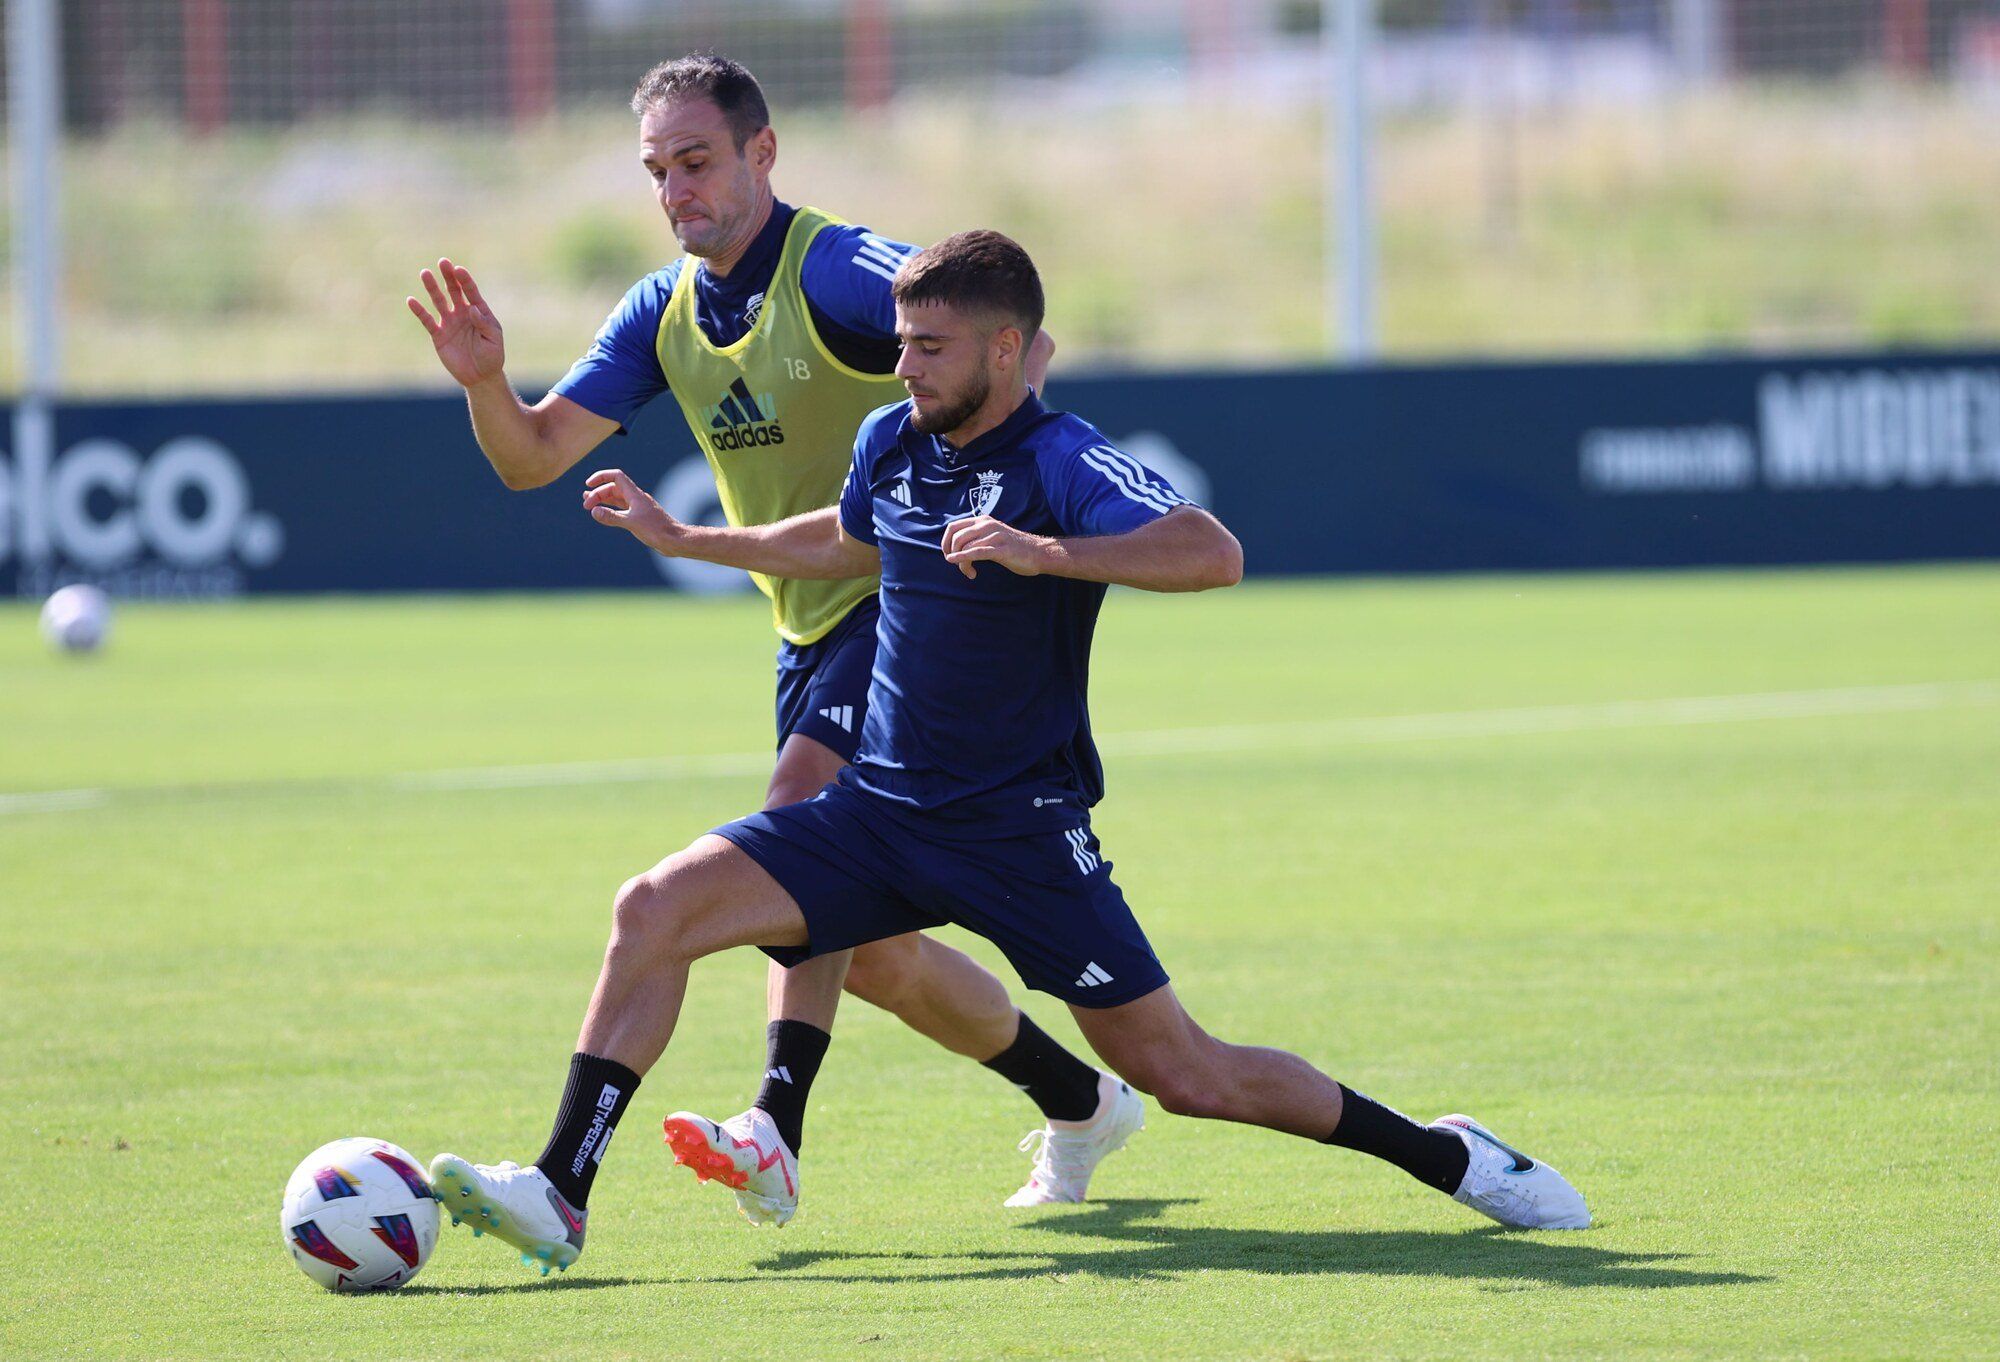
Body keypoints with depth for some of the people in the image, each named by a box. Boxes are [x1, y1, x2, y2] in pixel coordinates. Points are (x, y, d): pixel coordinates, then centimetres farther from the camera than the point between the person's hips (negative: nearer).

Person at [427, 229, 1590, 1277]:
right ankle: (559, 1193, -12)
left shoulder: (1062, 464, -15)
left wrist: (1047, 552, -40)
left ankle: (1441, 1153, 17)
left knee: (1186, 1075, -4)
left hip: (1020, 832, -6)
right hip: (881, 806, 6)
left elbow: (1214, 555, -32)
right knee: (656, 908, -14)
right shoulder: (893, 444, 6)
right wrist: (683, 538, 31)